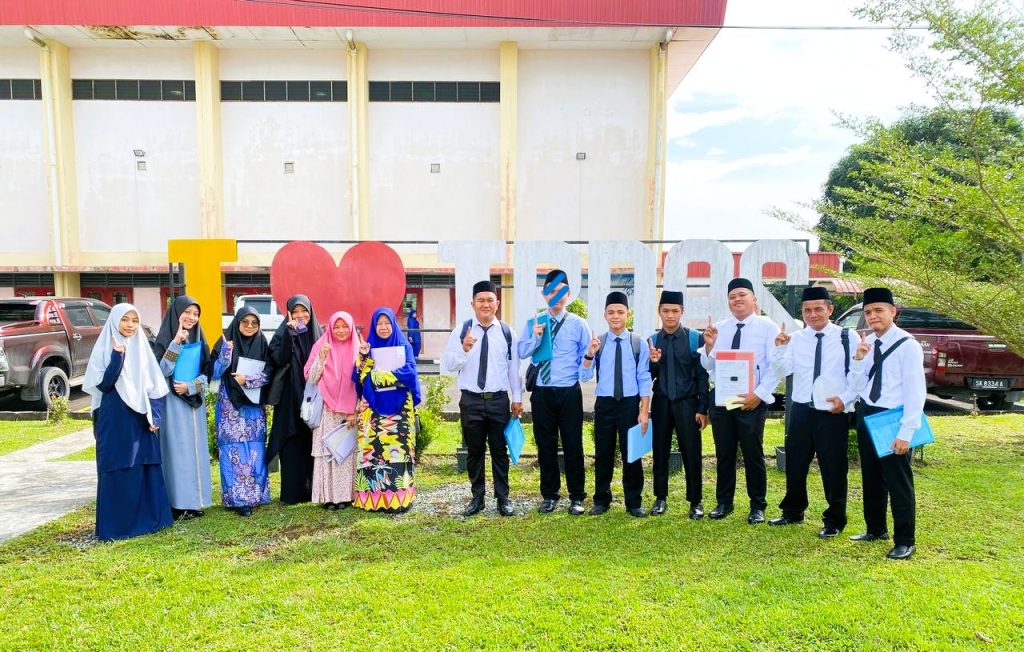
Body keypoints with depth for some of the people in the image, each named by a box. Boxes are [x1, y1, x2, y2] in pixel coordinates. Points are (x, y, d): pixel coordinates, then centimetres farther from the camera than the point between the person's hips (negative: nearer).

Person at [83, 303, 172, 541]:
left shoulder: (142, 349, 7)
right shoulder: (104, 349, -3)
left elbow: (155, 386, 8)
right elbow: (102, 384, -13)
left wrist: (154, 416, -1)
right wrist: (117, 356, -22)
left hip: (140, 420, 4)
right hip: (115, 421, -3)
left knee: (146, 469, 6)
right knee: (117, 472, 0)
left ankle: (148, 518, 17)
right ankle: (115, 525, 10)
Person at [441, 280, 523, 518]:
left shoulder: (507, 332, 3)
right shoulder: (461, 331, 0)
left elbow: (514, 367, 6)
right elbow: (448, 365, -5)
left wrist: (517, 398, 6)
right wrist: (464, 349, -23)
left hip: (499, 400, 0)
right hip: (471, 400, 0)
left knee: (500, 451, 8)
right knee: (474, 451, 10)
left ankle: (503, 498, 20)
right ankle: (477, 498, 24)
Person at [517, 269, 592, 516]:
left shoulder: (578, 324, 1)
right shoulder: (533, 323, 5)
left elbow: (587, 357, 3)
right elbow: (522, 352, 1)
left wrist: (584, 372, -17)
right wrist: (535, 337, -15)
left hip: (569, 393, -1)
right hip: (542, 393, 2)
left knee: (573, 445, 4)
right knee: (545, 445, 10)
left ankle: (576, 497, 19)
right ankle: (549, 495, 25)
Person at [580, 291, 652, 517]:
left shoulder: (639, 343, -3)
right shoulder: (597, 343, 0)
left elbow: (644, 380, -2)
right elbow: (584, 377, -3)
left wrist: (644, 412, -6)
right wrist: (590, 354, -19)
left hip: (630, 404, -1)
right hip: (604, 404, 1)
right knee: (603, 454, 11)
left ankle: (634, 503, 22)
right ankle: (601, 500, 26)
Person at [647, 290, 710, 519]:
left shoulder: (695, 338, -5)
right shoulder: (652, 341, 3)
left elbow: (702, 374, -4)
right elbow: (648, 376, 7)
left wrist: (703, 409, -7)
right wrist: (653, 362, -15)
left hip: (687, 403, -3)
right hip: (661, 403, 3)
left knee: (692, 453, 2)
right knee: (660, 451, 11)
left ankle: (696, 501, 17)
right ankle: (661, 498, 25)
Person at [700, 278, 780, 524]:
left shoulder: (767, 327, -4)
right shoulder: (719, 328, 8)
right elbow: (708, 365, 7)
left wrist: (759, 394, -16)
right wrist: (709, 345, -12)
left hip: (752, 402, -4)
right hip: (721, 401, 4)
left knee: (753, 455, 6)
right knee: (724, 455, 12)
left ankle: (757, 506, 21)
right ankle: (724, 502, 26)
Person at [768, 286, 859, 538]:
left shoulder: (848, 337, -3)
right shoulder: (795, 338, 4)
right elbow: (781, 372, -4)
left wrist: (845, 398, -13)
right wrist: (780, 348, -19)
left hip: (834, 413, -3)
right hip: (801, 411, 3)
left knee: (833, 468, 6)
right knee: (795, 464, 14)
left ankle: (834, 521, 24)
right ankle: (793, 512, 34)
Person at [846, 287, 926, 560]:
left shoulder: (907, 345, -14)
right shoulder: (867, 343, 3)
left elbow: (915, 392, -16)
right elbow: (858, 386, 5)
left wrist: (906, 432, -18)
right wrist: (858, 359, -12)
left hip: (893, 418, -7)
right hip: (866, 415, 7)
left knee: (898, 482, 2)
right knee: (871, 478, 18)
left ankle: (904, 541, 16)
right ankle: (875, 529, 35)